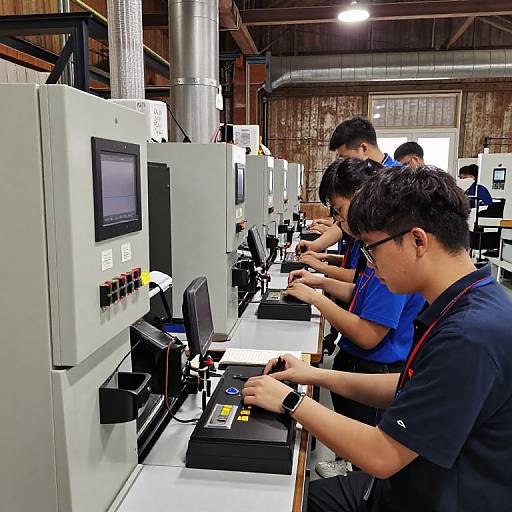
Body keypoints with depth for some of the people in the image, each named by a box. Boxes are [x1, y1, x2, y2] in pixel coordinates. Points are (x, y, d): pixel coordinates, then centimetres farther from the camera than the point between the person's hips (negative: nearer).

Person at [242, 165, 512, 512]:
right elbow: (409, 389, 10)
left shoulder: (470, 335, -32)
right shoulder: (467, 302, 0)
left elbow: (382, 457, -26)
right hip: (406, 483, 8)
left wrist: (290, 401, -15)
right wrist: (319, 376, 4)